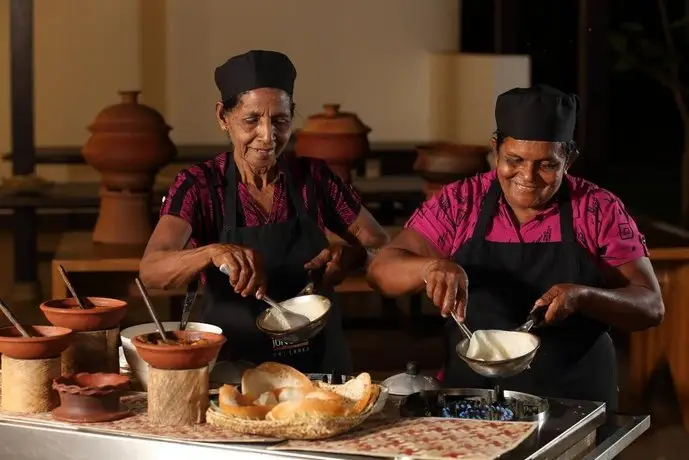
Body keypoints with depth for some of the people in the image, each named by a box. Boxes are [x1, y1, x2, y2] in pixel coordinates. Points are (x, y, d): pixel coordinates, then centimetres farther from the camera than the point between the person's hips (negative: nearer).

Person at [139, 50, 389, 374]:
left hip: (320, 362, 2)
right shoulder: (198, 186, -3)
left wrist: (349, 256, -10)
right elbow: (151, 271, -17)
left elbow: (379, 245, 11)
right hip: (232, 365, -2)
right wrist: (212, 253, -34)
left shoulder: (314, 177, 3)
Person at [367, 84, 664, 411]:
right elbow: (381, 271, -2)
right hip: (469, 402, 1)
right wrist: (432, 266, -23)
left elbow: (651, 306, -2)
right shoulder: (459, 202, 1)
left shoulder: (599, 210, -1)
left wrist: (581, 296, -20)